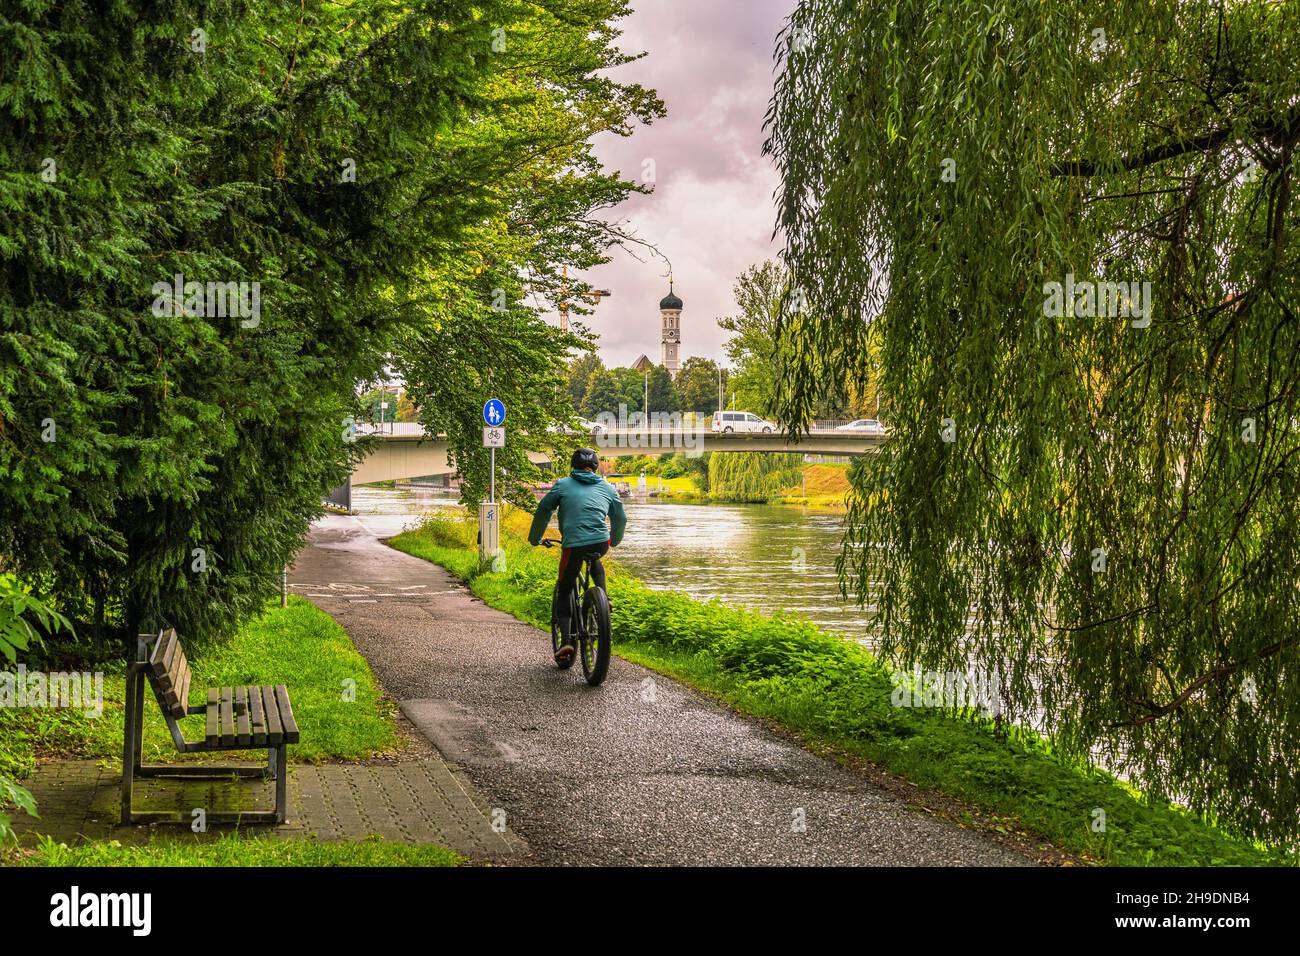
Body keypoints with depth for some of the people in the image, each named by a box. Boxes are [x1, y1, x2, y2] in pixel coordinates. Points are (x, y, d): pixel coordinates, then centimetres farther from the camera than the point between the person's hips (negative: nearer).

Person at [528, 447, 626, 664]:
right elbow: (621, 518, 27)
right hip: (601, 544, 2)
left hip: (573, 545, -2)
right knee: (595, 564, 39)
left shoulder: (562, 485, 13)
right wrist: (614, 540, 46)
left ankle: (566, 640, -1)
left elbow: (543, 511, 8)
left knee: (564, 592, 13)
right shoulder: (607, 488, 20)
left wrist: (534, 539, 23)